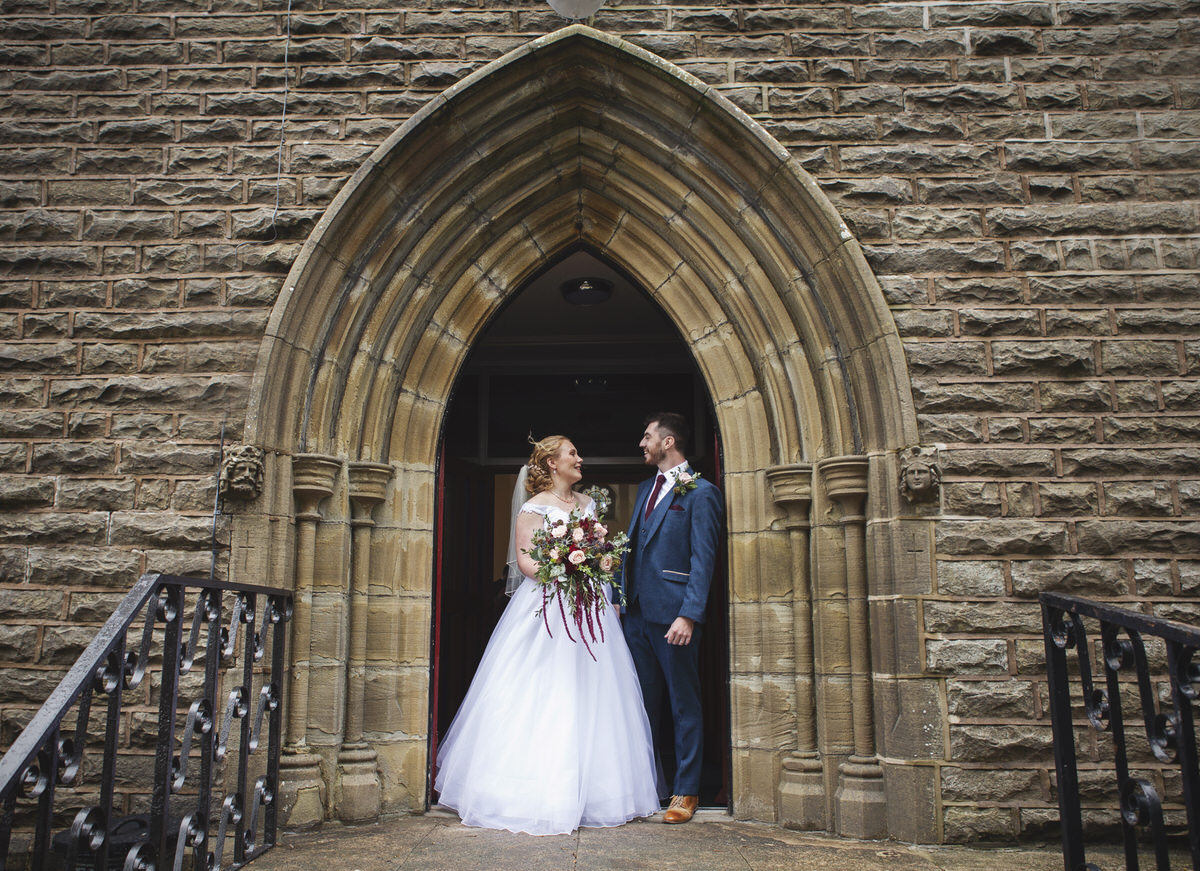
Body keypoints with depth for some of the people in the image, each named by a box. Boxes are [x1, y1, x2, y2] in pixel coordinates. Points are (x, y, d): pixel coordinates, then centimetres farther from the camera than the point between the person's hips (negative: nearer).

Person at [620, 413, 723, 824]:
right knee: (643, 702, 14)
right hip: (637, 612, 7)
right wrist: (620, 597, 12)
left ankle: (686, 793, 14)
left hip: (673, 615, -7)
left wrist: (689, 615, -19)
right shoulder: (647, 488, 18)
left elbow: (703, 559, -12)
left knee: (684, 705, 4)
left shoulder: (700, 492, -6)